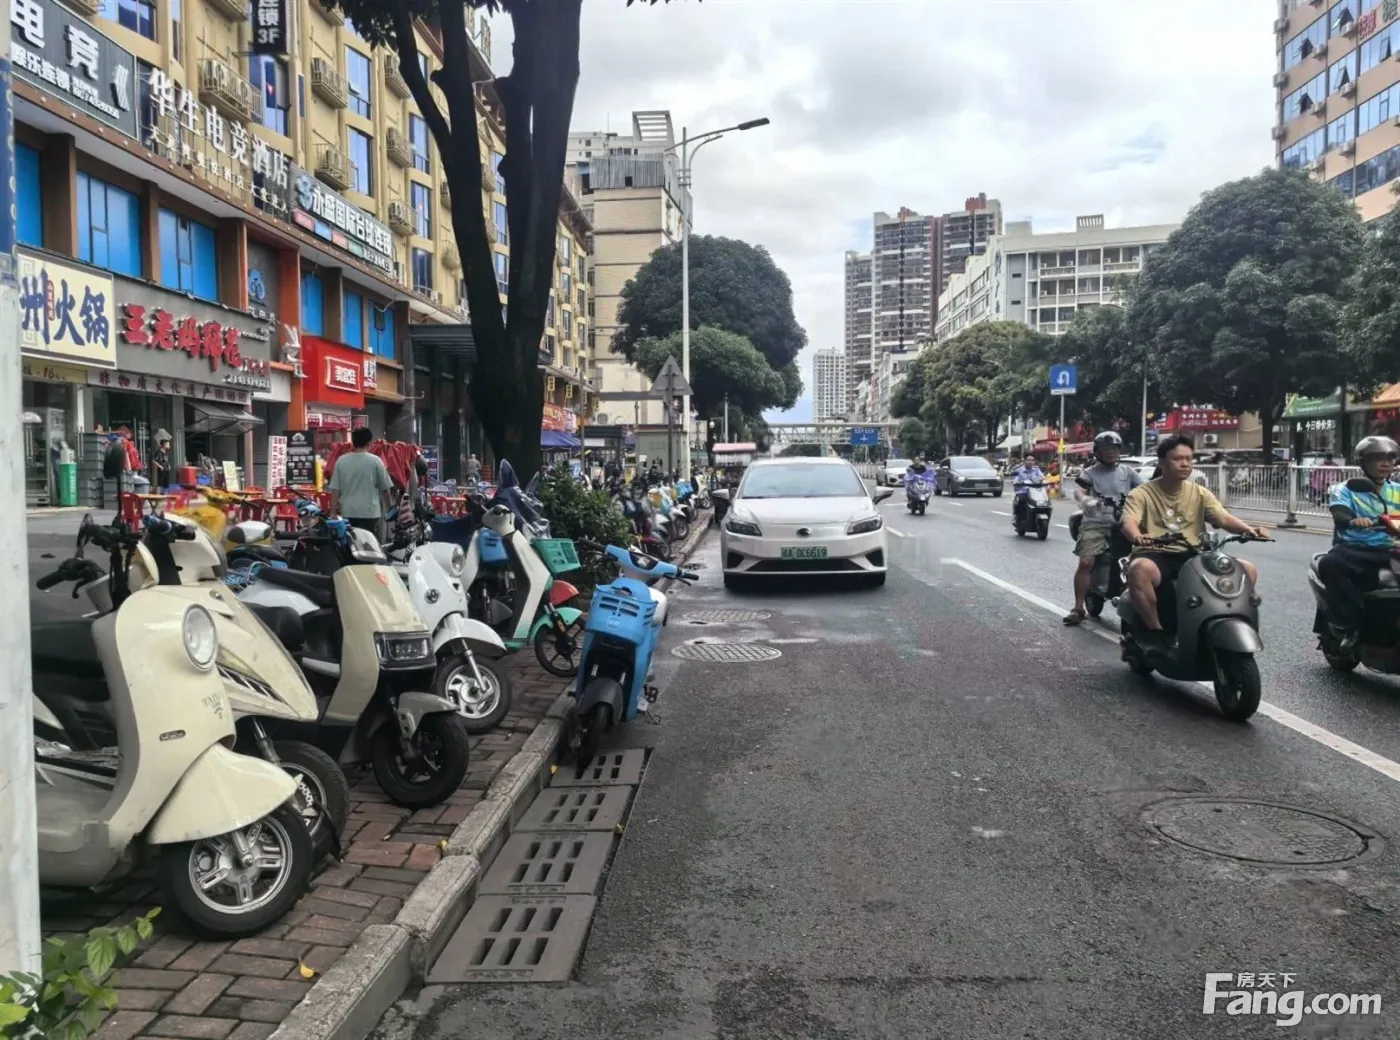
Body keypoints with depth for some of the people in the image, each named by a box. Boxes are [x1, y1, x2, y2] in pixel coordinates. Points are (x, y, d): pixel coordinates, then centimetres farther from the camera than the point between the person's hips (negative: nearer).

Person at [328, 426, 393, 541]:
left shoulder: (341, 461, 1)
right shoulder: (375, 461, -5)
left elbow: (334, 490, 2)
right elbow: (385, 488, 2)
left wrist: (333, 512, 8)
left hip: (347, 513, 3)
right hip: (370, 512, -3)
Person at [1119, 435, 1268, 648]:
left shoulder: (1200, 493, 12)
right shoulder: (1141, 494, -1)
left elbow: (1224, 518, 0)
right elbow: (1129, 523, -17)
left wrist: (1247, 529, -23)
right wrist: (1138, 537, -42)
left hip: (1192, 556, 5)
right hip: (1155, 555, -4)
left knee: (1247, 569, -13)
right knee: (1139, 569, -40)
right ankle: (1155, 630, -24)